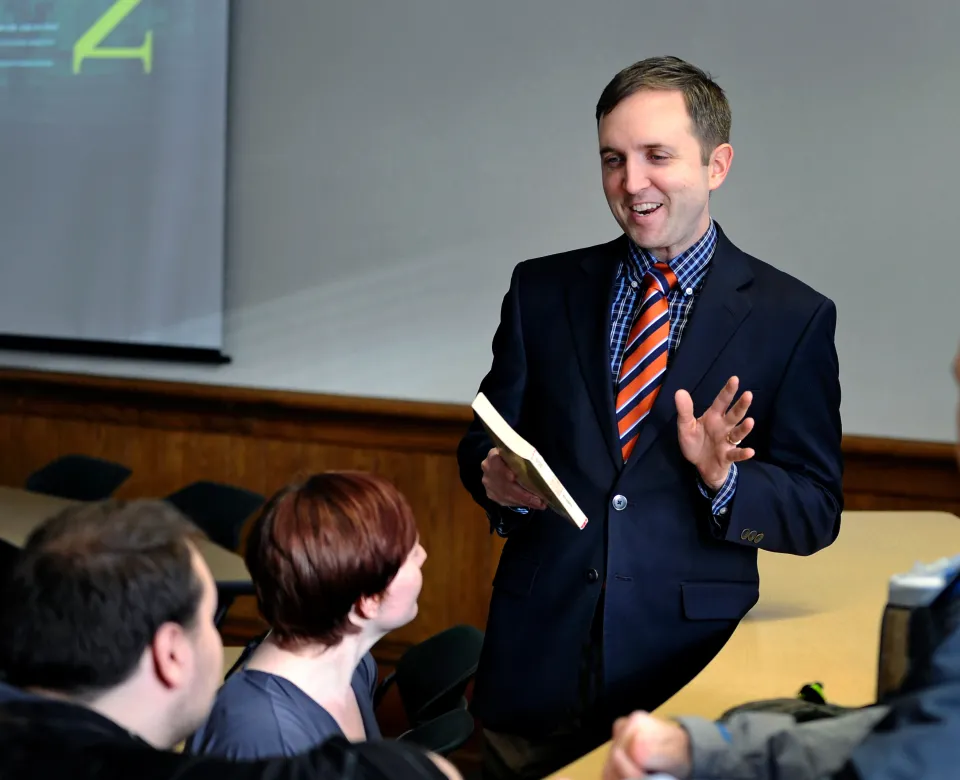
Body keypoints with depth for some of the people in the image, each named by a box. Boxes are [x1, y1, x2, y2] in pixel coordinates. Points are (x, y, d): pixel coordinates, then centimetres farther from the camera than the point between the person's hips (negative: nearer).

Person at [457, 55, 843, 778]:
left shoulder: (795, 317, -2)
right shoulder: (542, 289, 6)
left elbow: (817, 513, -2)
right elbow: (485, 441, 10)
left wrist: (722, 478, -20)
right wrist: (500, 481, -12)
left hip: (689, 664, -2)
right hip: (539, 657, 2)